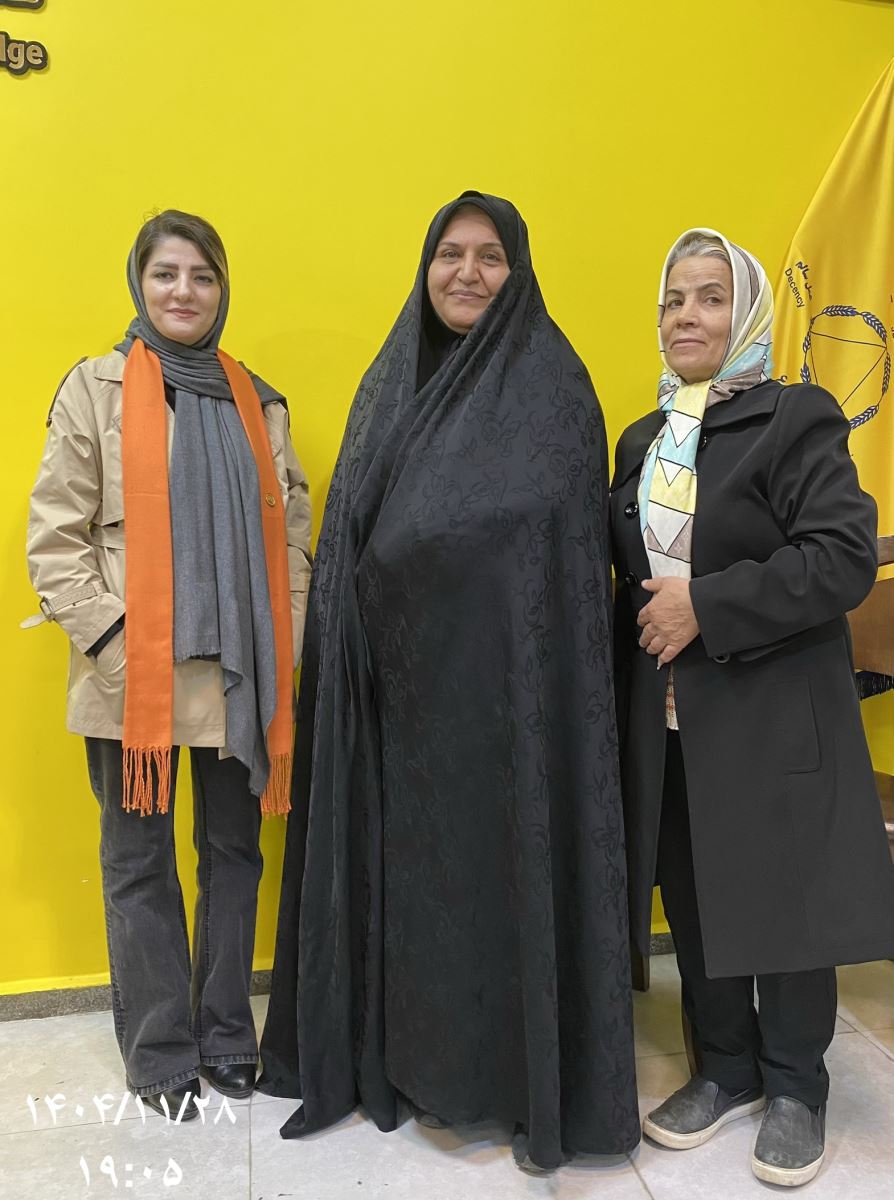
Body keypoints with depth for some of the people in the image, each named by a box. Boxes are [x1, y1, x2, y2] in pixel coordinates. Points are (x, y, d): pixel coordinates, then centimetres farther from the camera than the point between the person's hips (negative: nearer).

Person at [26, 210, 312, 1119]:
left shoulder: (256, 401, 10)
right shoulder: (97, 388, 1)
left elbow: (290, 535, 9)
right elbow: (54, 540, -4)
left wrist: (290, 650, 0)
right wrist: (111, 640, -13)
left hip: (240, 675, 3)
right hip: (134, 679, -3)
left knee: (234, 851, 13)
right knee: (139, 861, 9)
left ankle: (226, 1036, 32)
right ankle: (161, 1053, 28)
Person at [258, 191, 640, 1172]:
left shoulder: (552, 383, -2)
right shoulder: (393, 379, 13)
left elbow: (561, 543, -9)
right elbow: (353, 533, 10)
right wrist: (353, 648, 2)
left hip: (501, 674, -4)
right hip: (399, 674, 5)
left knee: (499, 853, 3)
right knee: (405, 853, 12)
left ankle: (528, 1076, 24)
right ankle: (405, 1049, 32)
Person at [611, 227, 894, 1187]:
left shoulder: (795, 418, -7)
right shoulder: (641, 441, 13)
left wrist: (706, 608, -20)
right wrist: (644, 637, 4)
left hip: (774, 720, -5)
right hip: (666, 722, 6)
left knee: (783, 906, 8)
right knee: (692, 903, 13)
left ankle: (795, 1089, 31)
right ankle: (726, 1070, 35)